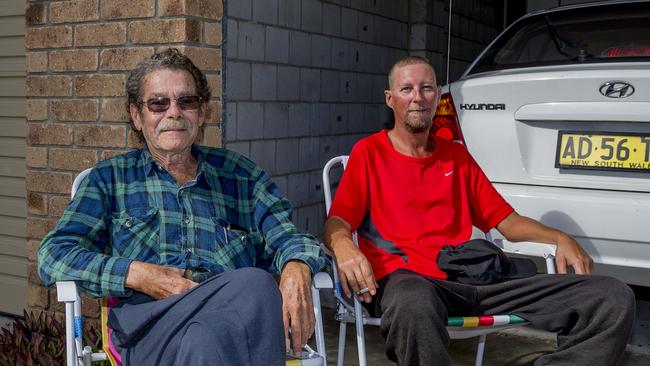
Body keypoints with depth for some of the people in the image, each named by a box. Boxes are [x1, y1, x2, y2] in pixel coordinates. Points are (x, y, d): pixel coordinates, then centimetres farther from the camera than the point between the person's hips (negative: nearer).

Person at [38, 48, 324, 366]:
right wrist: (137, 275, -8)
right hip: (149, 320, -2)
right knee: (254, 284, -36)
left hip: (235, 316, 3)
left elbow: (286, 237, 15)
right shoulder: (109, 178, 20)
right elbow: (54, 254, 9)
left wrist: (297, 270, -12)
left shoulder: (239, 174, 24)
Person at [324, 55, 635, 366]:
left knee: (614, 298, -14)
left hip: (472, 280, 5)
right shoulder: (369, 152, 12)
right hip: (407, 278, -4)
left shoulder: (457, 156, 25)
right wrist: (344, 247, -23)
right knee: (413, 305, -47)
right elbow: (337, 222, 2)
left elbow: (506, 220, 24)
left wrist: (560, 238, 5)